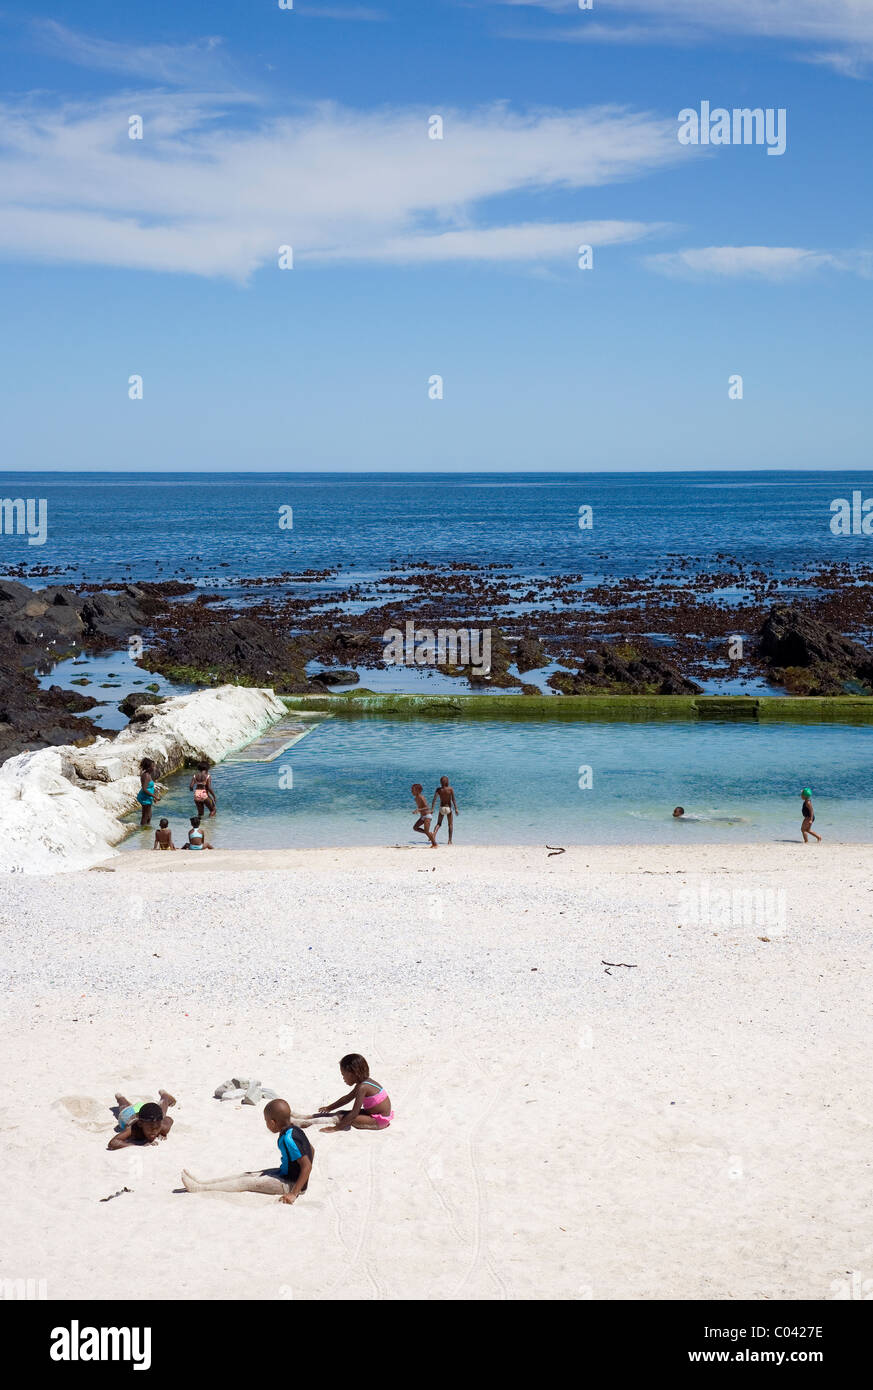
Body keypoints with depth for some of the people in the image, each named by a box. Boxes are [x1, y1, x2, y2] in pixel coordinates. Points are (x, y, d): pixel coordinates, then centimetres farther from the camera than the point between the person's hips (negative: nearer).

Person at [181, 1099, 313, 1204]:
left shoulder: (288, 1140, -28)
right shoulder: (293, 1130, 2)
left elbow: (307, 1166, -31)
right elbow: (311, 1150, 15)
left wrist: (293, 1194, -29)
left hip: (291, 1184, -10)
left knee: (247, 1183, -9)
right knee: (246, 1175, 9)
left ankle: (200, 1188, -8)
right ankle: (204, 1183, 10)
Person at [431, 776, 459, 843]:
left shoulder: (438, 789, -5)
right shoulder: (450, 789, -10)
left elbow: (434, 800, -5)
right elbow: (453, 799, -14)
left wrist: (432, 809, 1)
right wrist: (456, 809, -11)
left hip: (441, 808, 2)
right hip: (449, 808, -2)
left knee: (438, 824, 16)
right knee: (450, 824, 12)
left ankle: (434, 834, -11)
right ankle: (450, 840, 8)